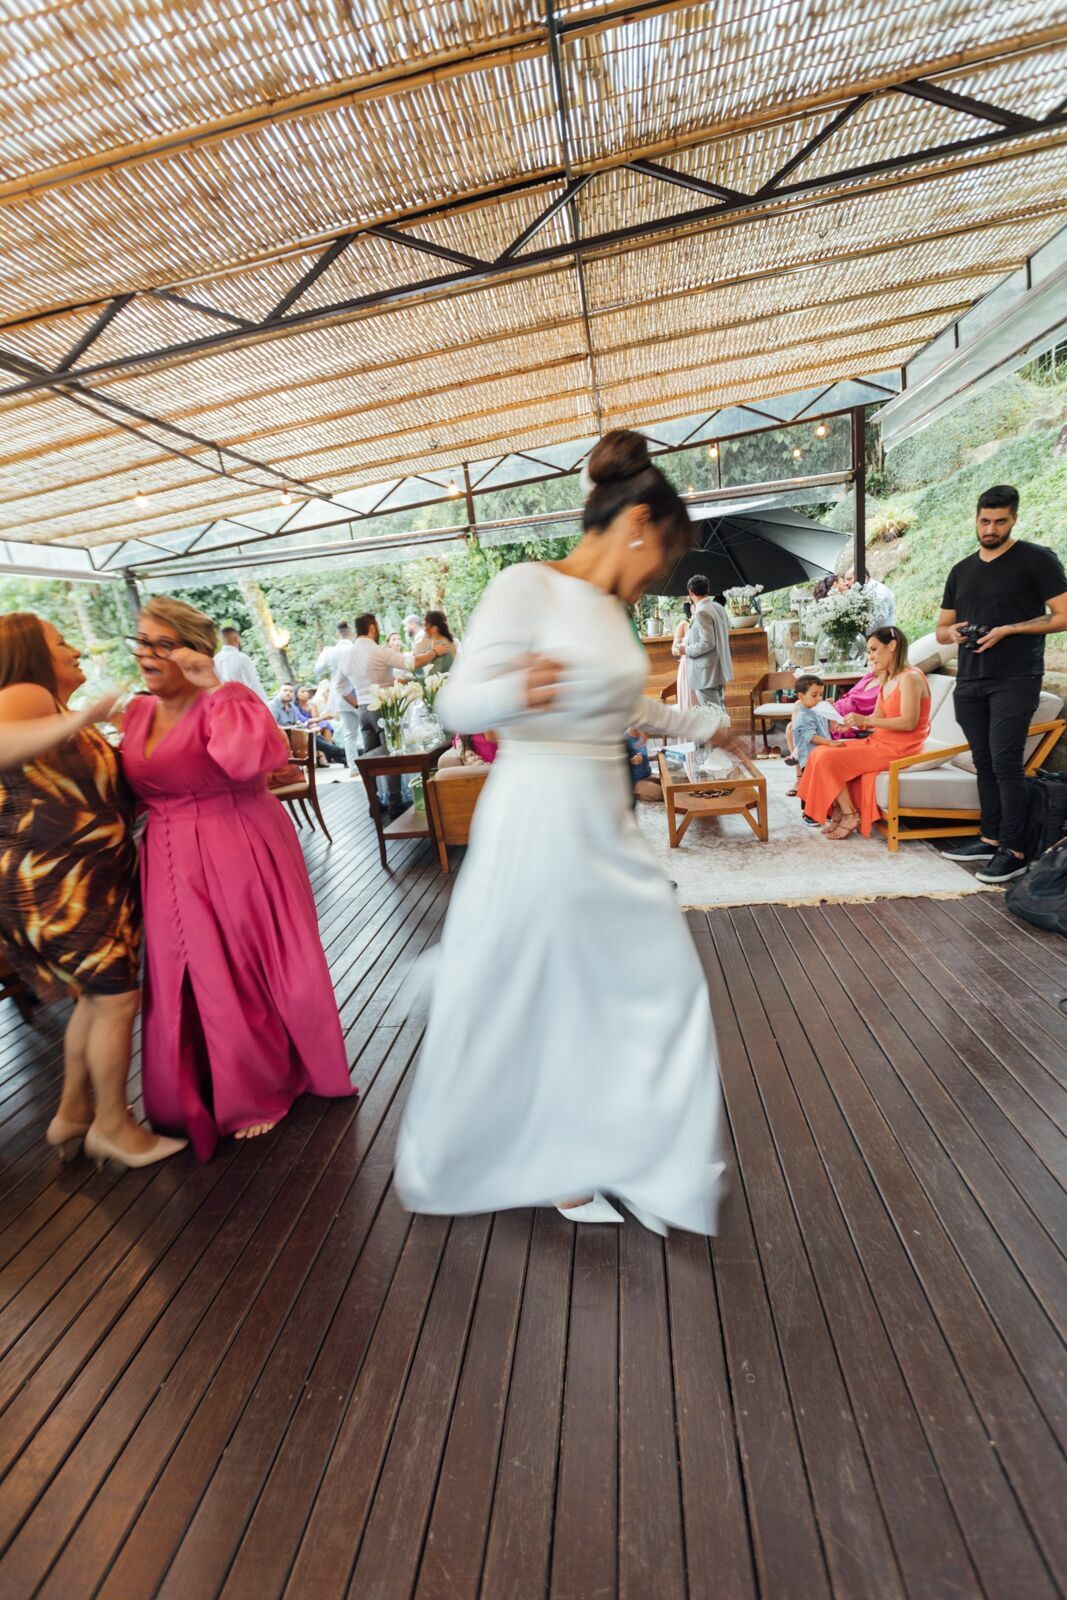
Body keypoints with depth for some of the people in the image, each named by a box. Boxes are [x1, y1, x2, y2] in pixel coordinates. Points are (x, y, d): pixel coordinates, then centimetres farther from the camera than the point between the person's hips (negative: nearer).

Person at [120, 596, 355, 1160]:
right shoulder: (139, 712, 11)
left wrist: (213, 688, -27)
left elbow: (249, 759, -33)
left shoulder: (225, 701, -12)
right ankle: (240, 1090, 39)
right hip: (174, 867, 7)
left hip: (239, 858, -7)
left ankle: (259, 1092, 32)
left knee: (249, 972, 7)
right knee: (198, 981, 15)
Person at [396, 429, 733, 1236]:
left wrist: (705, 723, 36)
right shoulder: (528, 586, -12)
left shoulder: (611, 607, 12)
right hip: (539, 820, -8)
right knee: (519, 1004, 7)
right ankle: (450, 1165, 37)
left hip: (607, 826, 8)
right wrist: (514, 693, -41)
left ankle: (635, 1160, 33)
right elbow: (458, 701, -19)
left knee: (659, 980, 11)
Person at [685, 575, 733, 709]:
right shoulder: (719, 607, 8)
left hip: (706, 674, -9)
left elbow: (707, 644, -23)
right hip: (719, 670, 9)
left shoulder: (701, 612, -19)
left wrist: (686, 650, -10)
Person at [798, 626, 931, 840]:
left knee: (828, 758, -19)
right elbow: (877, 718, 10)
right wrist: (851, 722, -7)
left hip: (899, 749, -9)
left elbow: (909, 722, -23)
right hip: (880, 743, 9)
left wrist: (865, 720, -24)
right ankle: (839, 812, -1)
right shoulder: (886, 679, 14)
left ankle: (850, 815, -7)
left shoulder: (909, 677, -14)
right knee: (820, 752, 1)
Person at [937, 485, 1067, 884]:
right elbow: (940, 630, 17)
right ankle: (990, 839, 18)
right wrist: (952, 633, -5)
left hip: (1014, 681, -6)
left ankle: (1013, 852, -3)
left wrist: (1008, 630, -17)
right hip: (969, 682, 6)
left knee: (1006, 764, -9)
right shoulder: (961, 570, 16)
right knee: (984, 763, 10)